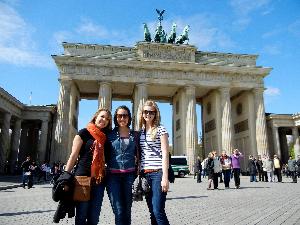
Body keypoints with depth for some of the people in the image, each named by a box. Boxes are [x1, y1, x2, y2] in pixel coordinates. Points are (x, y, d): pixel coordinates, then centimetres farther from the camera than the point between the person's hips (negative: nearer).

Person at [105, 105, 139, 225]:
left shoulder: (135, 135, 9)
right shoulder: (110, 134, 5)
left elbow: (138, 154, 11)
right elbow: (105, 155, 7)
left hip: (129, 175, 2)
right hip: (113, 175, -1)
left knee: (127, 210, 7)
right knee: (119, 211, -6)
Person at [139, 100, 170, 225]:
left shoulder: (160, 129, -3)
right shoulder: (140, 132, 13)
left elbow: (165, 154, -8)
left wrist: (165, 177, -15)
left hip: (158, 173, -6)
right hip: (145, 174, 6)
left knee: (158, 211, -10)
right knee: (152, 211, 10)